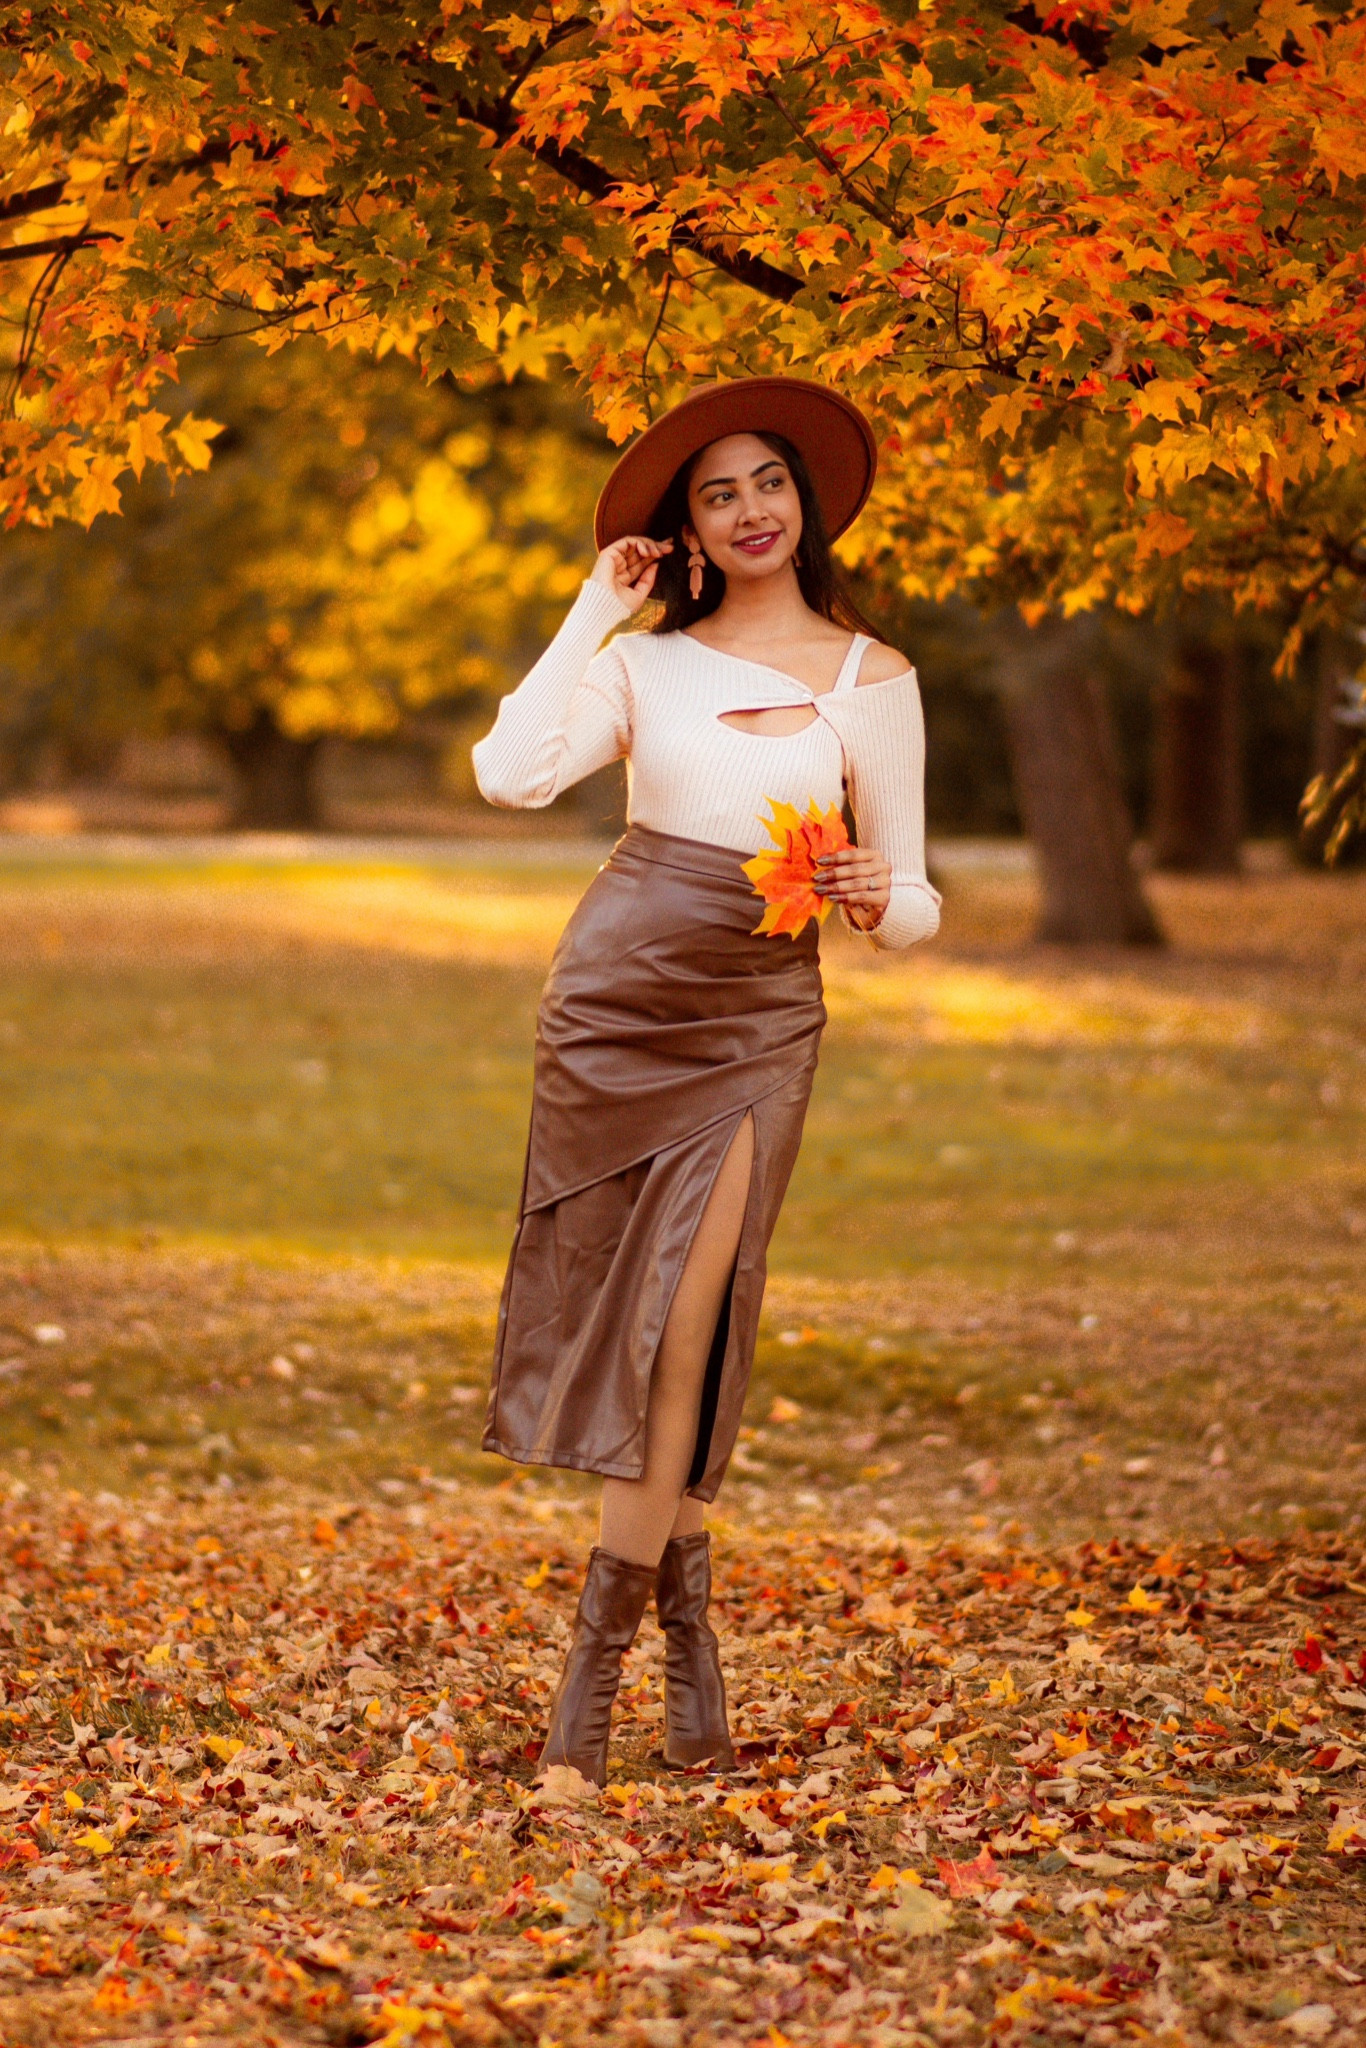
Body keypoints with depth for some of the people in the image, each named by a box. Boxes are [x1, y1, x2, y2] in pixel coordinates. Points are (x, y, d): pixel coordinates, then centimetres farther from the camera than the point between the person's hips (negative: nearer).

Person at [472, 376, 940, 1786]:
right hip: (613, 997, 2)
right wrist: (595, 609, -5)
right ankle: (689, 1634, 21)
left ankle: (592, 1672, -4)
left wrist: (880, 899, -20)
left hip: (755, 1024, -2)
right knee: (617, 1320, 5)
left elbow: (911, 903, 4)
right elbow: (511, 774, -12)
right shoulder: (644, 658, 6)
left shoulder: (872, 678, 2)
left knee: (682, 1325, -11)